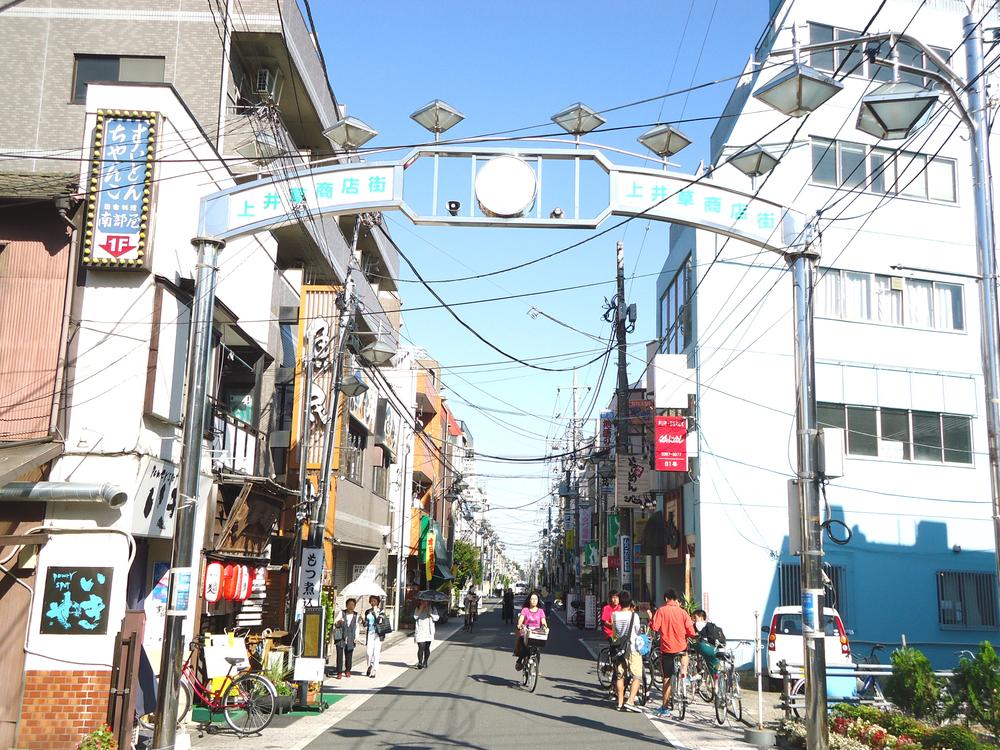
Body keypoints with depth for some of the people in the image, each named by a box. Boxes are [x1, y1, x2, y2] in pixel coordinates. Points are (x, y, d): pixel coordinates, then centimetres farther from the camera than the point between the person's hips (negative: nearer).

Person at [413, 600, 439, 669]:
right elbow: (415, 617, -8)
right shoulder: (418, 608, 7)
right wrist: (421, 609, -11)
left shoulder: (432, 608, 6)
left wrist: (430, 613, -13)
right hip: (420, 631, -1)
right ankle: (420, 663, -3)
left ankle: (425, 663, 19)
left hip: (429, 632, 1)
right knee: (421, 647, -10)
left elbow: (436, 618, -2)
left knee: (427, 648, 5)